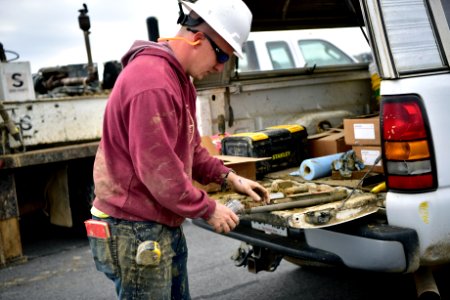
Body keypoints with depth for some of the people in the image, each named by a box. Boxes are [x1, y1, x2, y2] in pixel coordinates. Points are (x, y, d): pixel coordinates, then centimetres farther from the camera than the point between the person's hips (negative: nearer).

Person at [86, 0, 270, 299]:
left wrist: (230, 177, 7)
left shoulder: (179, 78, 11)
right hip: (136, 231, -10)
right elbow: (159, 172, -26)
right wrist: (208, 209, -14)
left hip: (165, 225, 10)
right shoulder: (153, 81, -25)